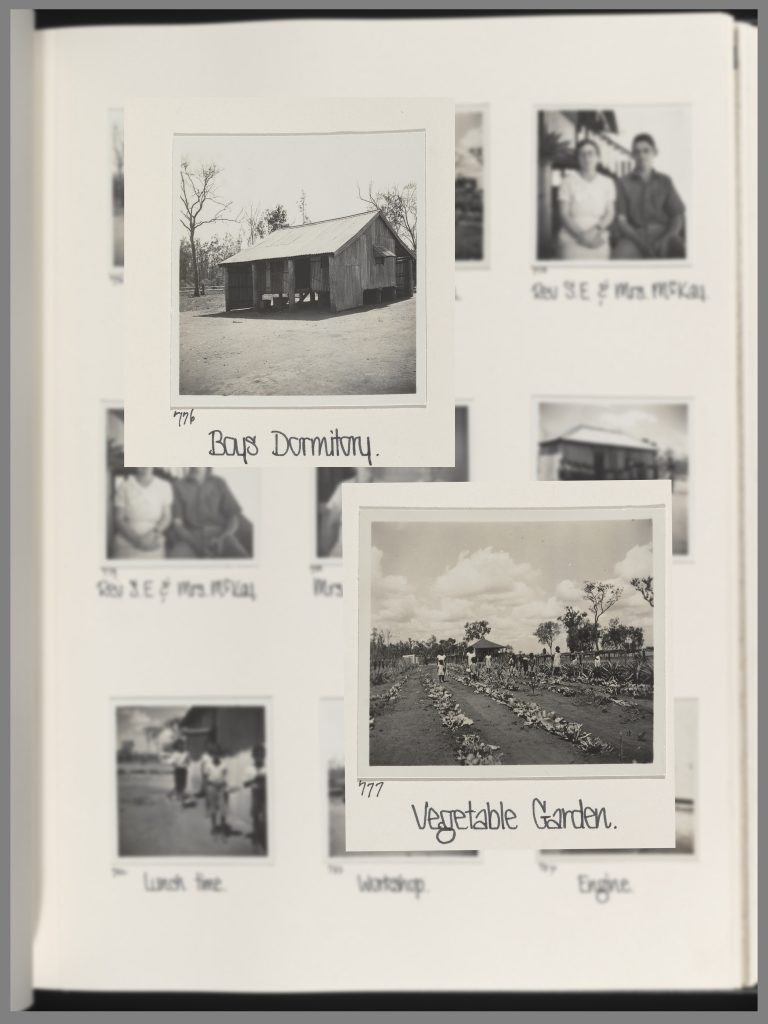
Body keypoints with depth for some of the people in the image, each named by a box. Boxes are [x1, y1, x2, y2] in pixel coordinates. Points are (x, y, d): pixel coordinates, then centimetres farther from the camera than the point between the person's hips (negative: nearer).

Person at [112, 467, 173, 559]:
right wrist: (137, 539, -16)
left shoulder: (164, 487, 3)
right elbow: (118, 519, -3)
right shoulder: (124, 486, -4)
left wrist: (155, 533, -12)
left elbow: (167, 517, 7)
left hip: (153, 547, 2)